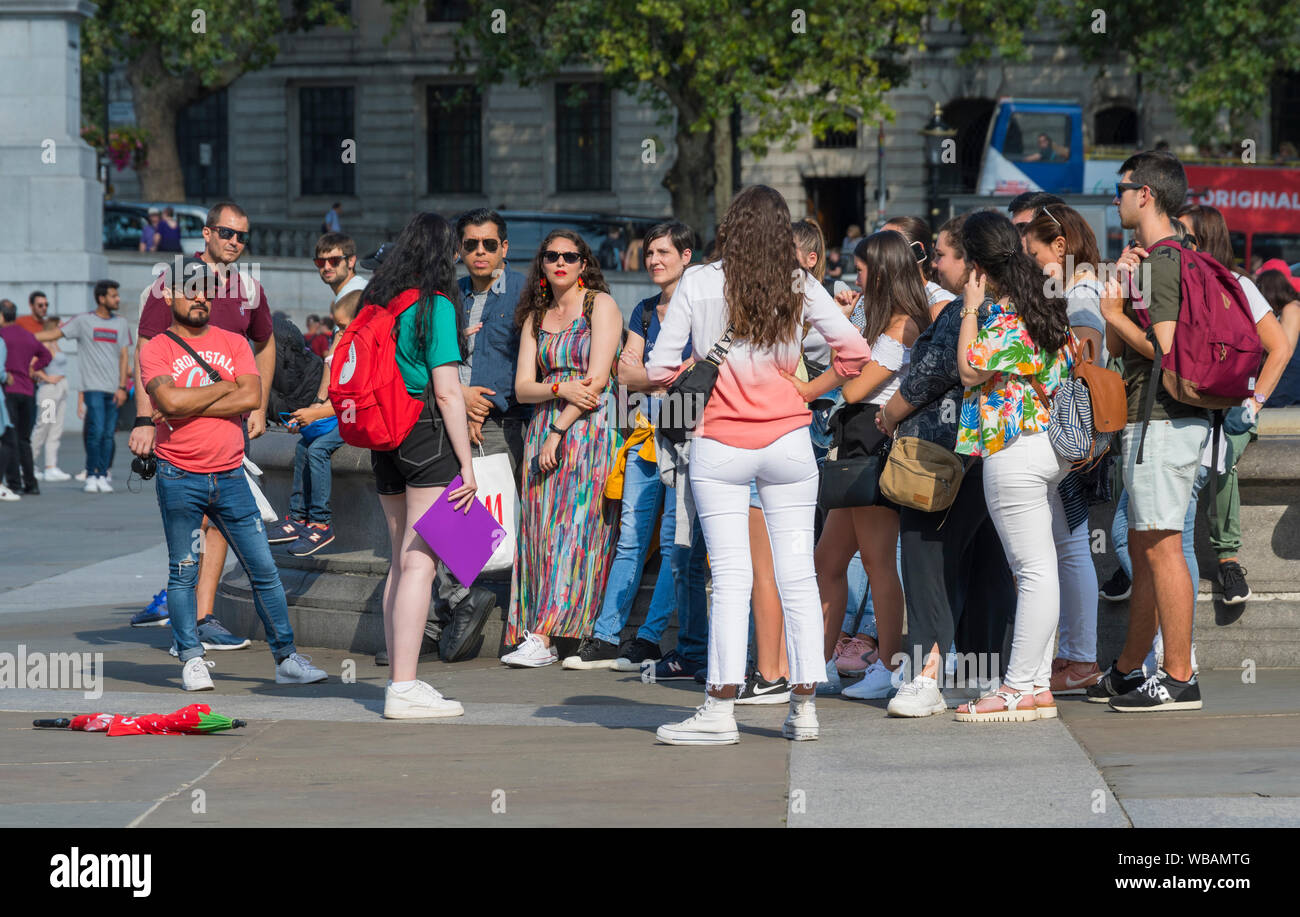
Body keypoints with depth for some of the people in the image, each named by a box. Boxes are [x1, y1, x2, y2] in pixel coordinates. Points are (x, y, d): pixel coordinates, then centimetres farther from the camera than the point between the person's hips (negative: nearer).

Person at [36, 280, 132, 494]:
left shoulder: (121, 323, 12)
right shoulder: (83, 320, 2)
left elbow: (124, 355, 10)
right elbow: (54, 334, 3)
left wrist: (122, 387, 1)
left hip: (114, 389, 3)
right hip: (93, 387, -3)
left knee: (108, 434, 1)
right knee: (96, 430, -13)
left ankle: (102, 476, 7)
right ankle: (91, 476, -5)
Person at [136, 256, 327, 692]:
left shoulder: (234, 343, 9)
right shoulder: (156, 349, 0)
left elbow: (251, 397, -7)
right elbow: (170, 401, -18)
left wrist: (188, 406, -11)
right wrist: (225, 386, -6)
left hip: (230, 475, 3)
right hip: (179, 477, -3)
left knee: (264, 570, 2)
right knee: (183, 572, 3)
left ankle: (286, 659, 8)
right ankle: (192, 660, 11)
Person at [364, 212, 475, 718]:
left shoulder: (378, 302, 12)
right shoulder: (436, 306, -9)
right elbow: (447, 392, -12)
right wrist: (467, 465, -10)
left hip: (384, 441, 7)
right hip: (428, 434, -7)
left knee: (401, 562, 12)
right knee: (420, 562, -8)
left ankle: (401, 681, 13)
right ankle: (405, 688, -11)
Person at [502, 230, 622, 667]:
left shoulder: (601, 304, -1)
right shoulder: (535, 318, 16)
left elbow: (598, 378, -9)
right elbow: (522, 387, 9)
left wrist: (559, 430, -12)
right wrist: (561, 389, -12)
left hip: (589, 428, -6)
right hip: (544, 427, 6)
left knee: (572, 526, -13)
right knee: (540, 528, -1)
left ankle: (541, 636, -20)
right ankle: (539, 637, -2)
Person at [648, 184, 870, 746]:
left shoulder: (698, 283, -3)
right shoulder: (798, 287, 2)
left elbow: (659, 370, -4)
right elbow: (854, 353, -1)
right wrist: (808, 392, 12)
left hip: (720, 444, -2)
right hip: (787, 440, 2)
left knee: (730, 574, -2)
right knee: (798, 573, 6)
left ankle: (721, 710, -4)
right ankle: (804, 705, 6)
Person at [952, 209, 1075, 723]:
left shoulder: (1004, 314, -16)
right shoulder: (1045, 304, 12)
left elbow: (971, 371, -15)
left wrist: (971, 308, -9)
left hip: (1014, 450, -10)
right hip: (1049, 446, 10)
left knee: (1034, 569, -8)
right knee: (1037, 568, 11)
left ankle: (1021, 689, -5)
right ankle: (1037, 681, 14)